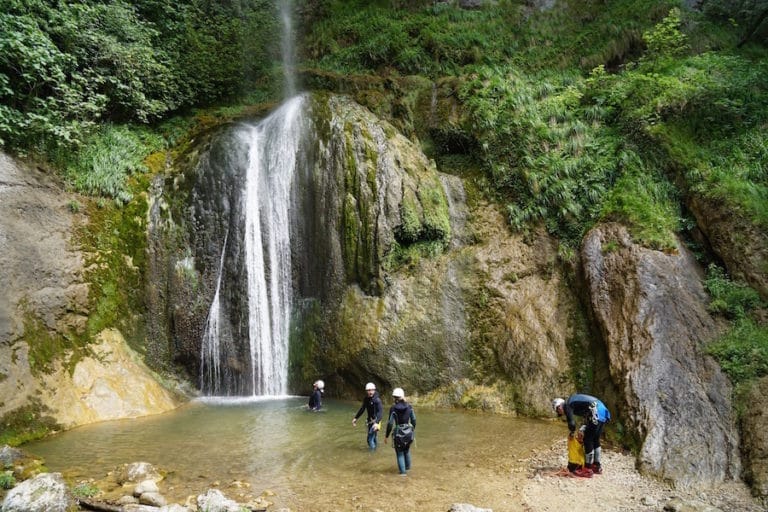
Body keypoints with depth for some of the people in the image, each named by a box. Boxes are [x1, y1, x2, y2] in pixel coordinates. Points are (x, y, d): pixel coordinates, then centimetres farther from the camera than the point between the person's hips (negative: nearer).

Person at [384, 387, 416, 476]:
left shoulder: (393, 408, -15)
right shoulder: (409, 407, -4)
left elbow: (390, 424, -14)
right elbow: (413, 420, 2)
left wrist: (386, 436, -4)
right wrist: (413, 429, 20)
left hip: (399, 433, -4)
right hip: (408, 432, 4)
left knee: (400, 453, 14)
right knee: (407, 450, 27)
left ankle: (403, 471, 16)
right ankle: (407, 467, 44)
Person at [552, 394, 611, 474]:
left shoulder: (567, 406, -1)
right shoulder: (573, 401, 26)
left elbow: (571, 423, -9)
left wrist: (572, 432, 12)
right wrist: (583, 429, 23)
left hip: (597, 414, -10)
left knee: (587, 439, 1)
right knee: (595, 439, 20)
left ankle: (588, 466, 8)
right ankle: (597, 466, 28)